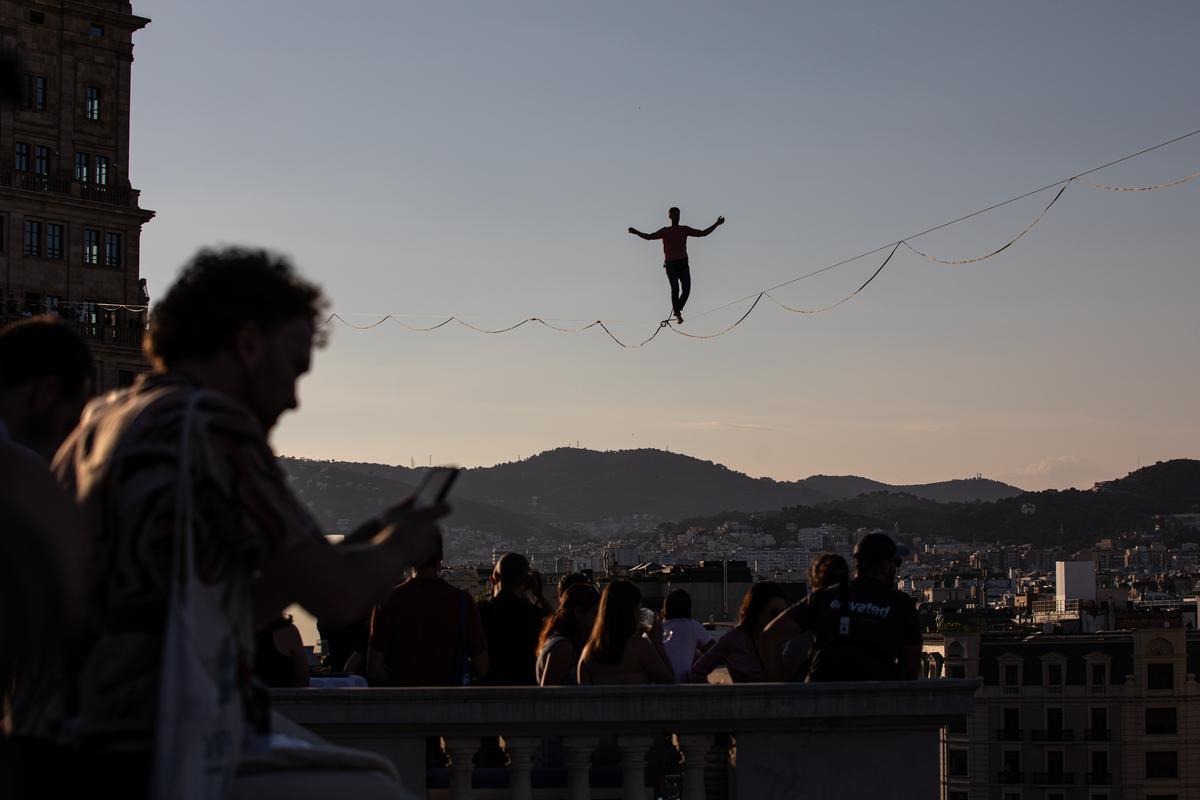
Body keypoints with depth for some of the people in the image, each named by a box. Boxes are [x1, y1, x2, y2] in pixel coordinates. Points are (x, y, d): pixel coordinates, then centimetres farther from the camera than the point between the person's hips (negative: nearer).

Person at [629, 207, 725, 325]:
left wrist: (716, 224, 13)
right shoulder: (665, 231, 8)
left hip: (683, 263, 2)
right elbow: (649, 237, 3)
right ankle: (677, 314, -12)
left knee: (686, 289, -8)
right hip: (671, 264, -2)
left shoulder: (684, 230, 14)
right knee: (675, 289, -15)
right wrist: (637, 232, -13)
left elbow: (702, 233, 17)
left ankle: (678, 309, 13)